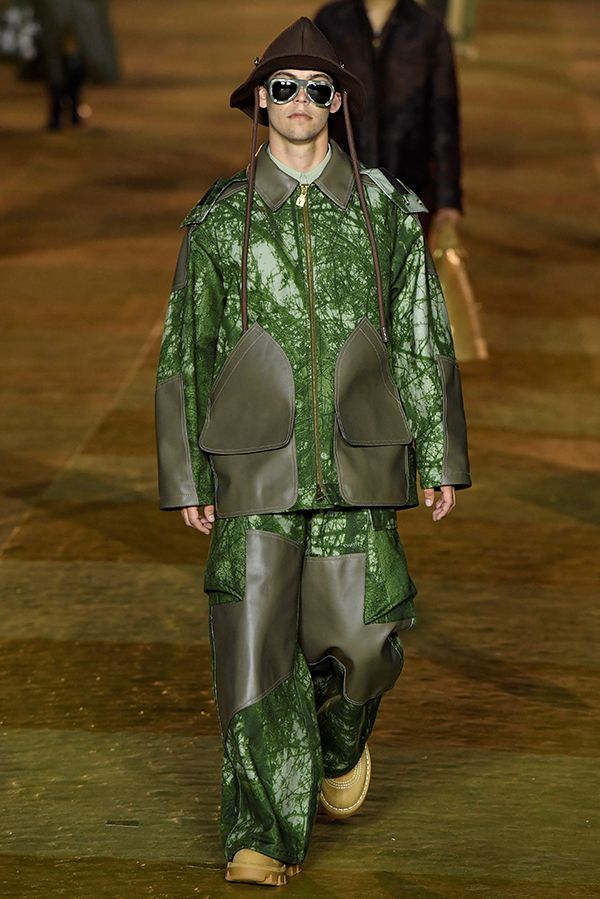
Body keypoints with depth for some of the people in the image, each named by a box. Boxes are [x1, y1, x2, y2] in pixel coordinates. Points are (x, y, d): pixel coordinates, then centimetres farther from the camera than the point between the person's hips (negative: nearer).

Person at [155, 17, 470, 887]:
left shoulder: (386, 209, 5)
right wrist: (185, 478, 3)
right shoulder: (219, 217, 3)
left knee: (362, 635, 0)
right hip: (258, 471, -1)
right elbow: (185, 353, 6)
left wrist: (442, 457, 4)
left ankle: (342, 736, 35)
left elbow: (424, 340, 8)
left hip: (356, 467, 1)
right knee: (255, 643, -5)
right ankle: (266, 835, 4)